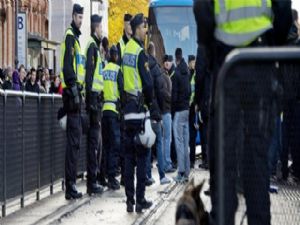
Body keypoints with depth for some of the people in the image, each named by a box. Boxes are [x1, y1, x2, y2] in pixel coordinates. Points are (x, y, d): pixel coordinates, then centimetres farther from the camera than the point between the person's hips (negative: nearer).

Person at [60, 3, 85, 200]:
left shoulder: (76, 37, 22)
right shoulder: (70, 36, -9)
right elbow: (67, 65, -19)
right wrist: (73, 89, -23)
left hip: (75, 92, 10)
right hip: (71, 92, -10)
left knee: (75, 139, 11)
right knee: (73, 140, -10)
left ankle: (72, 184, 15)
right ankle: (70, 186, -10)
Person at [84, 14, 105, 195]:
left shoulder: (96, 46, 20)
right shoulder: (92, 46, -9)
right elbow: (89, 71, -18)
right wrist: (91, 99, -23)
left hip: (97, 97, 10)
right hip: (94, 97, -10)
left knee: (97, 141, 13)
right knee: (94, 141, -9)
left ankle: (94, 179, 19)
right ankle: (92, 182, -8)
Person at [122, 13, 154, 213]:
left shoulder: (126, 50, 12)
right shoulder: (140, 53, -11)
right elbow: (148, 83, -14)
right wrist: (151, 104, 1)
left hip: (127, 108, 7)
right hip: (138, 108, -7)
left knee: (129, 156, 8)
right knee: (141, 155, -2)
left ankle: (130, 200, 9)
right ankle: (140, 201, -1)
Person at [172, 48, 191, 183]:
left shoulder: (177, 74, -13)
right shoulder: (187, 72, 9)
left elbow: (174, 95, -13)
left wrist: (173, 106, 1)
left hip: (179, 110, -7)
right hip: (187, 109, 7)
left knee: (179, 141, -5)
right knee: (186, 142, 11)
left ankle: (181, 173, -7)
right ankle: (186, 173, 13)